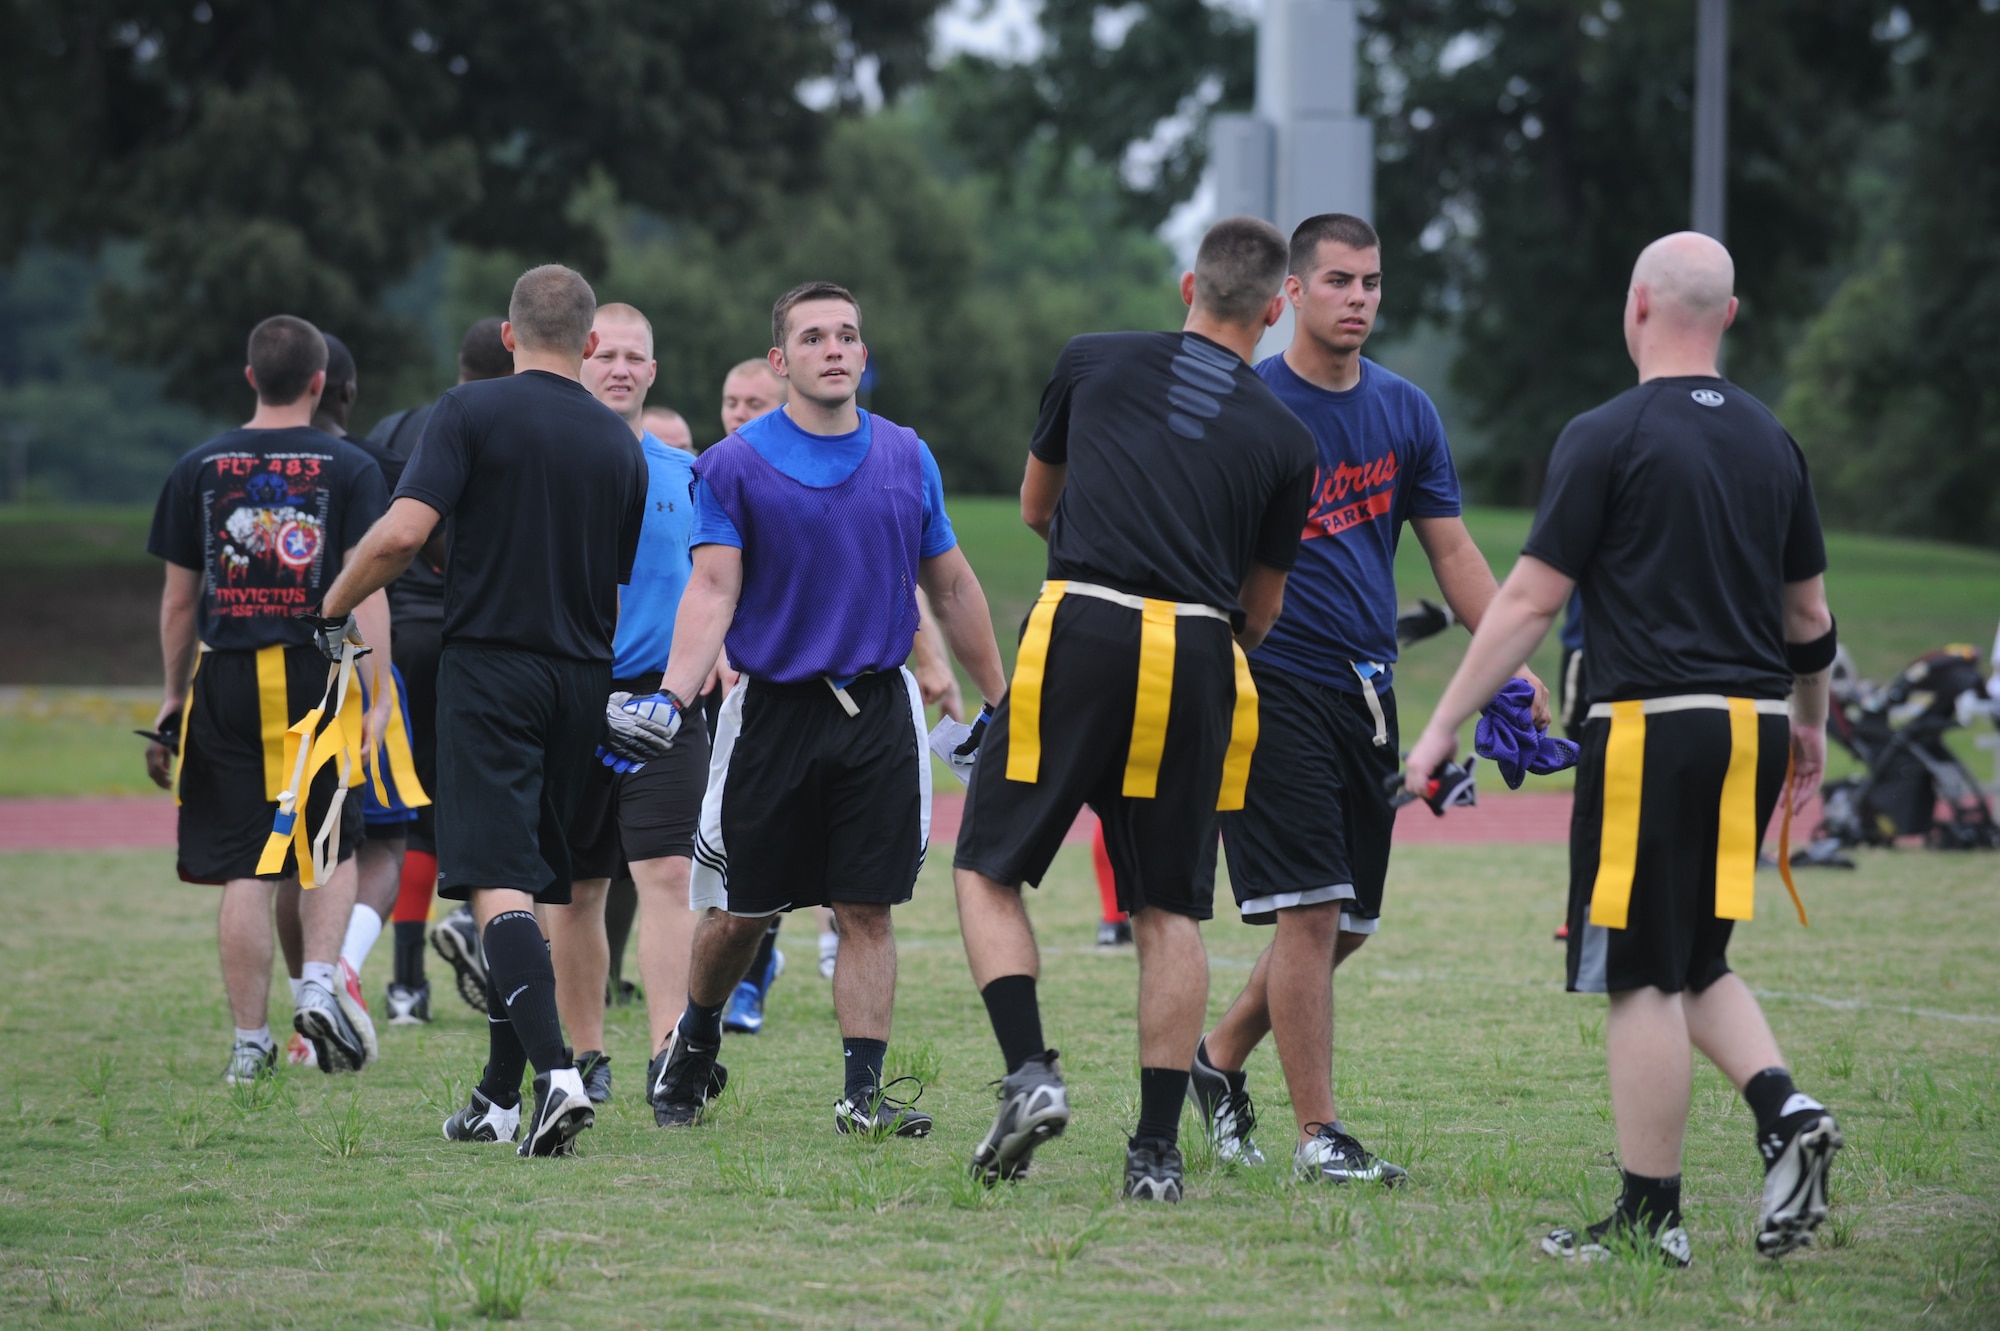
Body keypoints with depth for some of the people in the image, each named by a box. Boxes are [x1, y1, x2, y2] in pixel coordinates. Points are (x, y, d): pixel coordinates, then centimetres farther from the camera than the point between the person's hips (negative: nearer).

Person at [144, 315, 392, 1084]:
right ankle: (320, 982, -4)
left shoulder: (199, 469, 7)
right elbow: (366, 589, -6)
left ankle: (250, 1043, 4)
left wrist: (175, 697, 19)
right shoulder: (349, 469, 1)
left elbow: (178, 599, 10)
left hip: (227, 680, 1)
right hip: (319, 676, -1)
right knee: (333, 850, 16)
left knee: (245, 870, 3)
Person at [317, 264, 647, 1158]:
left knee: (498, 886, -10)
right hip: (580, 680, 5)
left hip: (489, 664, -5)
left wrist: (334, 607, -1)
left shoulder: (471, 412, -6)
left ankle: (554, 1074, -27)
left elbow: (402, 532, -17)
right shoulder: (620, 443, 10)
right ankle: (499, 1098, 20)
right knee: (532, 882, 15)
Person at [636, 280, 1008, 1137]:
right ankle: (693, 1042, 32)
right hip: (773, 706, -2)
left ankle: (863, 1092, -2)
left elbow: (950, 587, 16)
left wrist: (1000, 704, 18)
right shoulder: (734, 466, -3)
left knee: (868, 911, -3)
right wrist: (674, 695, -25)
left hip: (879, 709, 2)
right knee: (743, 911, 6)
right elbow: (713, 589, -10)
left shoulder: (907, 458, 8)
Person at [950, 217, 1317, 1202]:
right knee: (1168, 911, 9)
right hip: (1200, 658, 2)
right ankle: (1157, 1148, 6)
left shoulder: (1093, 363, 9)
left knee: (988, 869, 9)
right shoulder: (1284, 438, 10)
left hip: (1080, 638, -2)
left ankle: (1029, 1073, -9)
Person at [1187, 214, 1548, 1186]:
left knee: (1345, 923, 8)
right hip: (1274, 687, -6)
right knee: (1312, 911, -11)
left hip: (1366, 690, 6)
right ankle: (1318, 1136, -5)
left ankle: (1220, 1061, 28)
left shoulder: (1405, 412, 11)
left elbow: (1453, 551, 15)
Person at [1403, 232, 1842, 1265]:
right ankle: (1784, 1110, -4)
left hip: (1652, 727, -6)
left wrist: (1443, 725, -3)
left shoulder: (1607, 438, -7)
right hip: (1752, 727, 6)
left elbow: (1530, 599, -8)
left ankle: (1650, 1217, 2)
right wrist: (1810, 720, 35)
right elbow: (1808, 611, 19)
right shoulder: (1770, 442, 11)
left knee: (1641, 977, -1)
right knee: (1695, 962, 18)